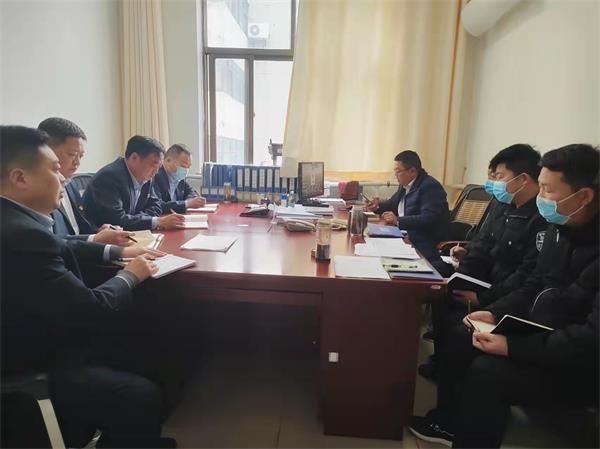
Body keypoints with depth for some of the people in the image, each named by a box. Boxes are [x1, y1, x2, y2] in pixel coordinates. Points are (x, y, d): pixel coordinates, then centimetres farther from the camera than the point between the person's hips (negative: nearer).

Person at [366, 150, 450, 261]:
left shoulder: (431, 187, -14)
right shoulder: (405, 185, 12)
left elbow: (429, 219, -25)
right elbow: (393, 204, 28)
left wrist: (398, 221, -28)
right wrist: (378, 205, 7)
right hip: (405, 237, 8)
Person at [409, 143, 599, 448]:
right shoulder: (560, 227, 3)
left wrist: (513, 347, -28)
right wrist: (495, 313, -3)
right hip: (544, 339, 9)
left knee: (486, 371, -24)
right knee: (458, 344, 5)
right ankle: (448, 422, 26)